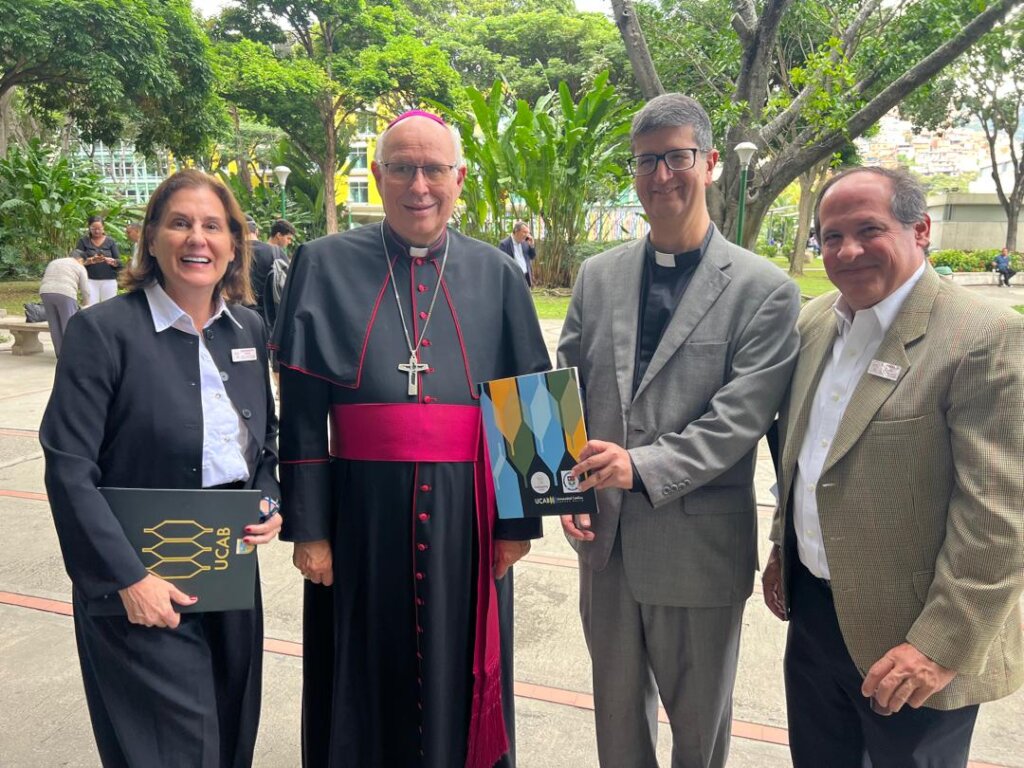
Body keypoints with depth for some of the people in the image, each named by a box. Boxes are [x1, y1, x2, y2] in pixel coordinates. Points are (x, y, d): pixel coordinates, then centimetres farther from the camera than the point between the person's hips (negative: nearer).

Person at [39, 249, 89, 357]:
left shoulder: (53, 263, 27)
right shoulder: (80, 268, 11)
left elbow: (44, 282, 26)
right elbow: (85, 290, 8)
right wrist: (86, 305, 21)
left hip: (46, 293, 5)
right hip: (65, 295, -5)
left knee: (55, 326, 12)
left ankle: (60, 354, 17)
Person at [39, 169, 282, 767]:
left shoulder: (248, 329, 4)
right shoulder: (103, 330, -13)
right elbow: (69, 470, -15)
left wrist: (270, 502, -3)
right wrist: (128, 578, -18)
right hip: (139, 593, -5)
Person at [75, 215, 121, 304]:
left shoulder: (110, 241, 9)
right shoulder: (83, 241, 8)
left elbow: (119, 262, 3)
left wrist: (109, 260, -19)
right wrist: (92, 260, -19)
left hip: (109, 280, 1)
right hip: (90, 280, -1)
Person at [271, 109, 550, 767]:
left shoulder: (497, 274, 4)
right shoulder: (327, 264, 1)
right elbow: (301, 411, -2)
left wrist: (519, 522, 0)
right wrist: (307, 528, -5)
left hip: (465, 516, 1)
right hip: (363, 512, -1)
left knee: (457, 681, 15)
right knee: (366, 679, 14)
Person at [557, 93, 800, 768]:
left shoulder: (764, 289, -7)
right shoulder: (598, 276, 6)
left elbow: (742, 415, -14)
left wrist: (643, 466, -24)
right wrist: (573, 488, -6)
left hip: (699, 545, -3)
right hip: (604, 535, 4)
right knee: (616, 711, 23)